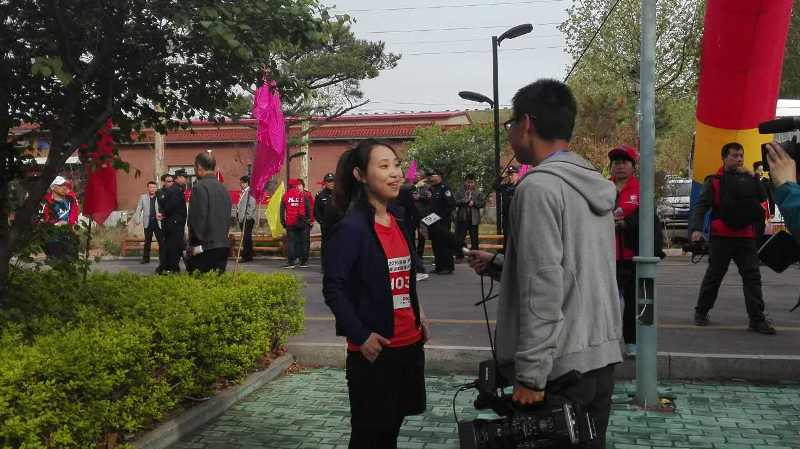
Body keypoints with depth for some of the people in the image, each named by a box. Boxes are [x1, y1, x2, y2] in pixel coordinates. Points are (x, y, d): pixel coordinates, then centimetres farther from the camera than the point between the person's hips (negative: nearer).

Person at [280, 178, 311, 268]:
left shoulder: (285, 196, 4)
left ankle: (291, 261, -6)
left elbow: (282, 210, 6)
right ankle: (304, 261, 9)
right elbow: (308, 209, 3)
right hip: (301, 223, 0)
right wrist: (308, 220, 10)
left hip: (290, 224, 0)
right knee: (302, 242, 7)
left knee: (290, 242, 1)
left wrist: (283, 221, 11)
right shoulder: (303, 195, 2)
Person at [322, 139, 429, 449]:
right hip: (374, 350, -7)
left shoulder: (398, 221, 8)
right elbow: (333, 288, -17)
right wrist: (361, 336, -20)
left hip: (409, 344, 7)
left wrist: (417, 315, 10)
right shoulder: (350, 228, -16)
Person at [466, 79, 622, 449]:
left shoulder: (539, 185, -15)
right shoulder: (593, 185, 12)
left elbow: (543, 287, -21)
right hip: (602, 354, 8)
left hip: (562, 364, -8)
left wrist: (530, 374, -18)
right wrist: (497, 264, 23)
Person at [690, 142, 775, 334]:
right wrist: (697, 228, -18)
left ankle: (757, 319, -1)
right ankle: (701, 312, 21)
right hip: (722, 237, -3)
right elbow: (701, 205, -6)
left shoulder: (751, 180, 11)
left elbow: (763, 201, 16)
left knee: (752, 276, -2)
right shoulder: (715, 181, 0)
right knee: (714, 275, 6)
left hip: (746, 236, 3)